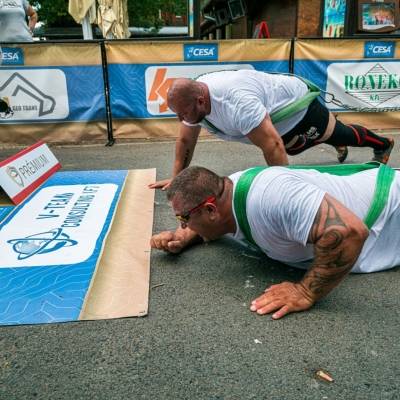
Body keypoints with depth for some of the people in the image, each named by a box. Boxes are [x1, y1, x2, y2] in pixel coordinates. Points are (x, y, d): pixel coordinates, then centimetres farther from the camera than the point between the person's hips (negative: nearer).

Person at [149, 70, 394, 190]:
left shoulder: (236, 103, -47)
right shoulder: (192, 100, -20)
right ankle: (339, 147, 60)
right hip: (279, 119, 7)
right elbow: (186, 141, -7)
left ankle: (382, 144, 47)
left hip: (297, 103, -7)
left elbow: (272, 145, -48)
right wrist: (176, 177, -9)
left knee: (338, 133, 17)